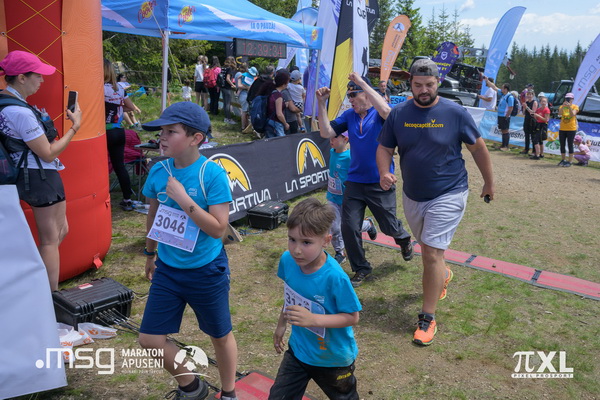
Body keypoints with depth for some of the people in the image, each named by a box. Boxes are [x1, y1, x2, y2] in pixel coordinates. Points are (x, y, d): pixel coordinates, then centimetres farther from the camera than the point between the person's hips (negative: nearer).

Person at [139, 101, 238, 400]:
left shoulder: (212, 174, -19)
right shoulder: (158, 171, -4)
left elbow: (218, 228, -23)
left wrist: (183, 198, -28)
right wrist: (150, 254, 21)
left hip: (207, 272, -4)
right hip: (168, 270, 5)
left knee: (220, 336, 14)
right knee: (149, 339, 6)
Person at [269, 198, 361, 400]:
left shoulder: (335, 277, -33)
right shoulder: (287, 260, -17)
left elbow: (352, 317, -24)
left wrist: (313, 319, -36)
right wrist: (281, 325, 13)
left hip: (333, 358, -4)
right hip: (298, 351, 4)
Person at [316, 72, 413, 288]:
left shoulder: (379, 114, -8)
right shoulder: (349, 115, 4)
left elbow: (386, 111, -33)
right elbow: (326, 133, -3)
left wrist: (363, 83, -29)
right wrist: (321, 103, -12)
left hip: (380, 183, -4)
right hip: (355, 182, 4)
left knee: (389, 226, 11)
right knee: (349, 227, 1)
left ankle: (404, 238, 49)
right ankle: (361, 268, 22)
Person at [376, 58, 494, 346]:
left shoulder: (455, 113, -11)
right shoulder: (398, 114, -3)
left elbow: (478, 148, 0)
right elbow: (384, 148, 2)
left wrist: (489, 183, 8)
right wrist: (384, 172, -19)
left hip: (448, 195, -4)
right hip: (412, 196, 4)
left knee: (432, 253, -11)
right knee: (427, 248, 22)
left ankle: (428, 318, 2)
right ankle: (442, 275, 56)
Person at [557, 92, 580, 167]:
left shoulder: (575, 107, -1)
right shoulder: (562, 106, 6)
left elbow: (573, 114, -18)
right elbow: (559, 114, -13)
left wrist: (569, 107, -27)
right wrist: (563, 106, -24)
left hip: (571, 129, -3)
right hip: (562, 129, 3)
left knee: (570, 145, -2)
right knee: (562, 145, 8)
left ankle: (570, 161, 2)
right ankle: (563, 160, 19)